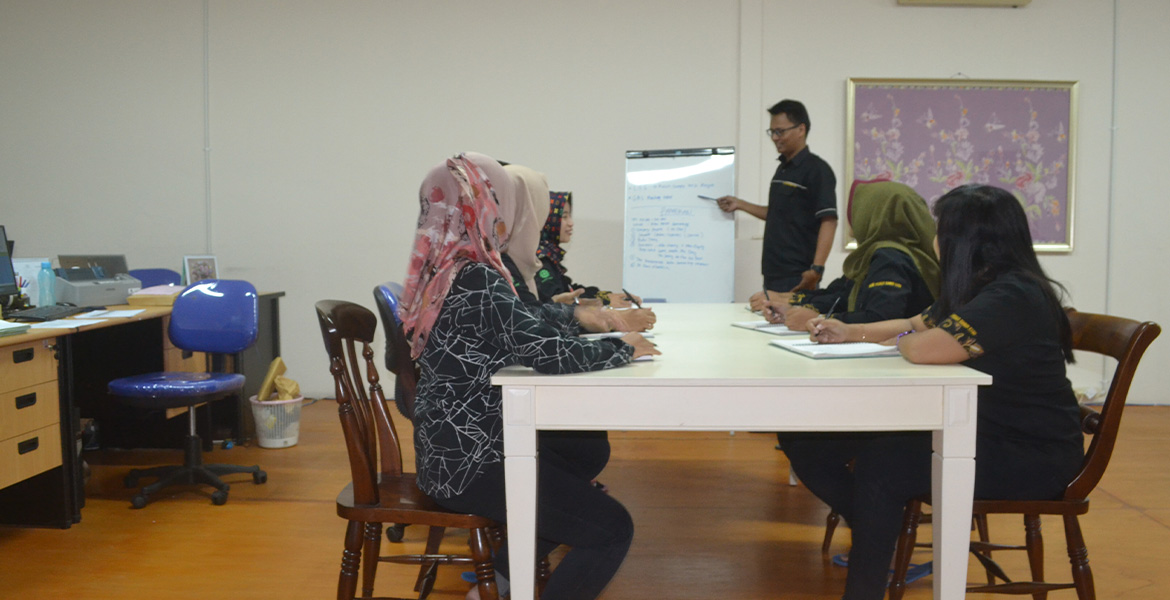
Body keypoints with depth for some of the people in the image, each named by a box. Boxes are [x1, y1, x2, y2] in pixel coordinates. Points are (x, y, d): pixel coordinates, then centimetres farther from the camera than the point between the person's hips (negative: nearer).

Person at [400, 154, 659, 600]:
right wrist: (623, 348, -10)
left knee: (578, 482, 28)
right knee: (612, 529, -6)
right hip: (470, 462, -10)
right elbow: (552, 354, -25)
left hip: (446, 450, 10)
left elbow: (521, 325, 17)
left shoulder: (441, 273, 8)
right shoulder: (476, 281, -22)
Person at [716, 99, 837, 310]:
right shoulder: (783, 168, 16)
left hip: (797, 277, -8)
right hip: (774, 273, 8)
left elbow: (828, 222, -17)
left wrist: (816, 269, -25)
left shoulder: (816, 170, -10)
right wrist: (740, 205, 17)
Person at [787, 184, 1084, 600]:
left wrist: (902, 341, -9)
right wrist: (851, 332, 14)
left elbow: (923, 349, -31)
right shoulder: (980, 289, 11)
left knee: (880, 463, -27)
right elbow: (917, 325, 25)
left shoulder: (1014, 297, -22)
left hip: (1031, 456, -9)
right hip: (988, 431, 9)